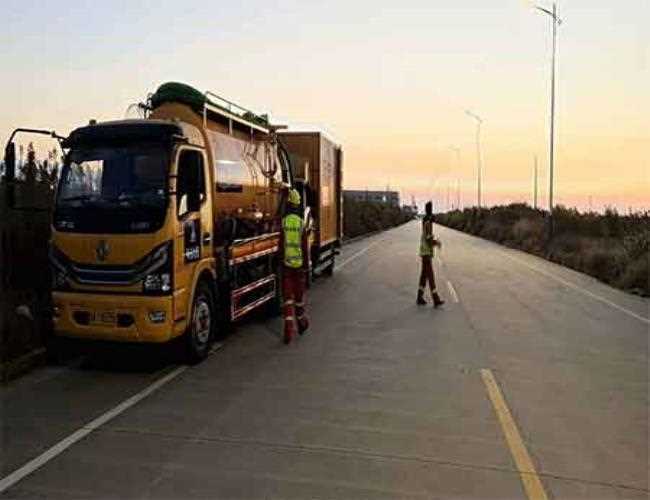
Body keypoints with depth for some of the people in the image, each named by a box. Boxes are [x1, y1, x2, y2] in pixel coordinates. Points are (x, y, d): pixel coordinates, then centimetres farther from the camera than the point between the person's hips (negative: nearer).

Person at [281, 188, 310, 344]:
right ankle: (301, 322, 34)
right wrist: (306, 266, 10)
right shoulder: (302, 224, -3)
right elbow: (305, 248, 0)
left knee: (288, 298, 2)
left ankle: (289, 329, -5)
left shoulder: (282, 223, -6)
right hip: (299, 265, 1)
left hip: (286, 265, -1)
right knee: (299, 295, 17)